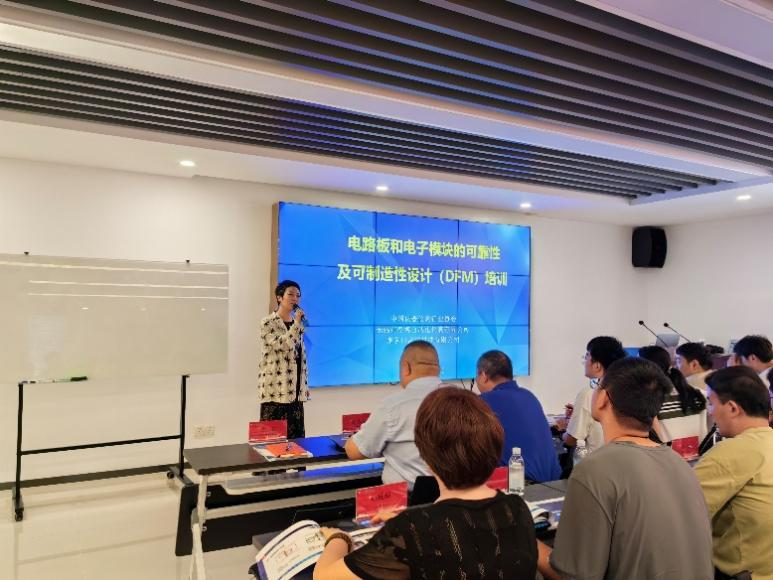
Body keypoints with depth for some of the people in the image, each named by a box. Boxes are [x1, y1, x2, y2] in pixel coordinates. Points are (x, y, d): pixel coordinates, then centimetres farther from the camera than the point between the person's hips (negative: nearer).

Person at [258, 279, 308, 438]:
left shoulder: (297, 324, 14)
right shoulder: (268, 323, -7)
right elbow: (282, 346, -21)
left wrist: (304, 387, 14)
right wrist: (297, 323, -15)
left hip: (295, 390, 7)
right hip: (275, 389, -6)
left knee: (295, 436, 8)